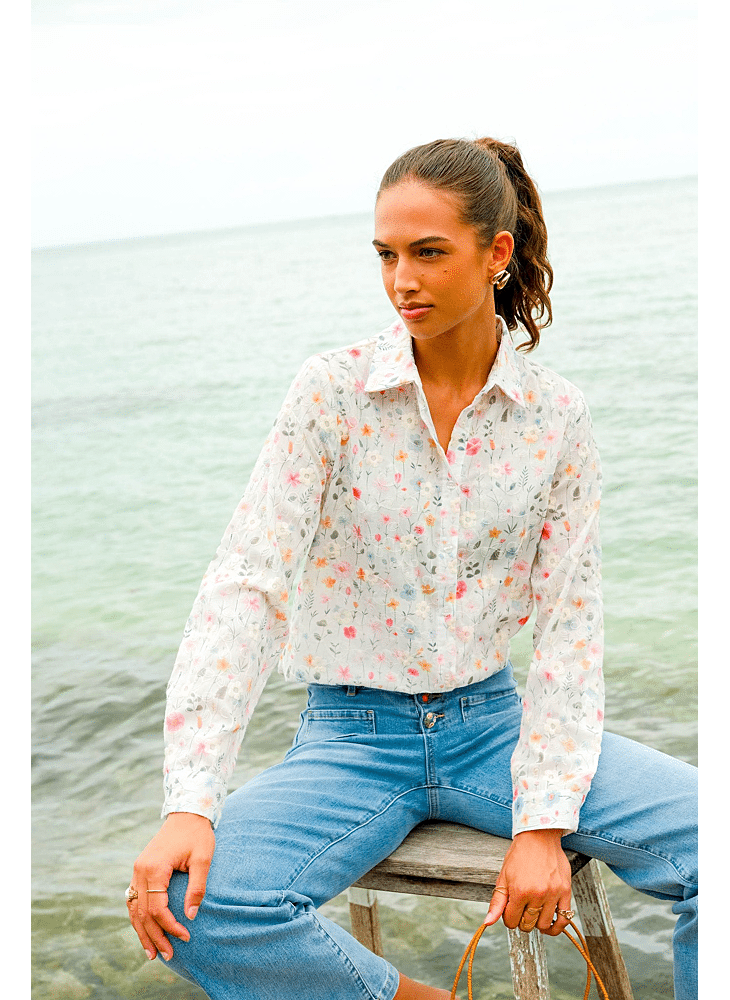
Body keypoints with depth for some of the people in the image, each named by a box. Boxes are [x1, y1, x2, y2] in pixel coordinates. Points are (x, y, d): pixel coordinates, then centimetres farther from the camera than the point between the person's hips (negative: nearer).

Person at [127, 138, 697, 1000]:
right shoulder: (333, 392, -9)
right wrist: (188, 806, -24)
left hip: (491, 724, 2)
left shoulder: (555, 415, -3)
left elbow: (569, 625, -3)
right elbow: (246, 584, -15)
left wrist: (542, 824, -13)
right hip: (355, 736, -1)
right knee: (190, 904, -28)